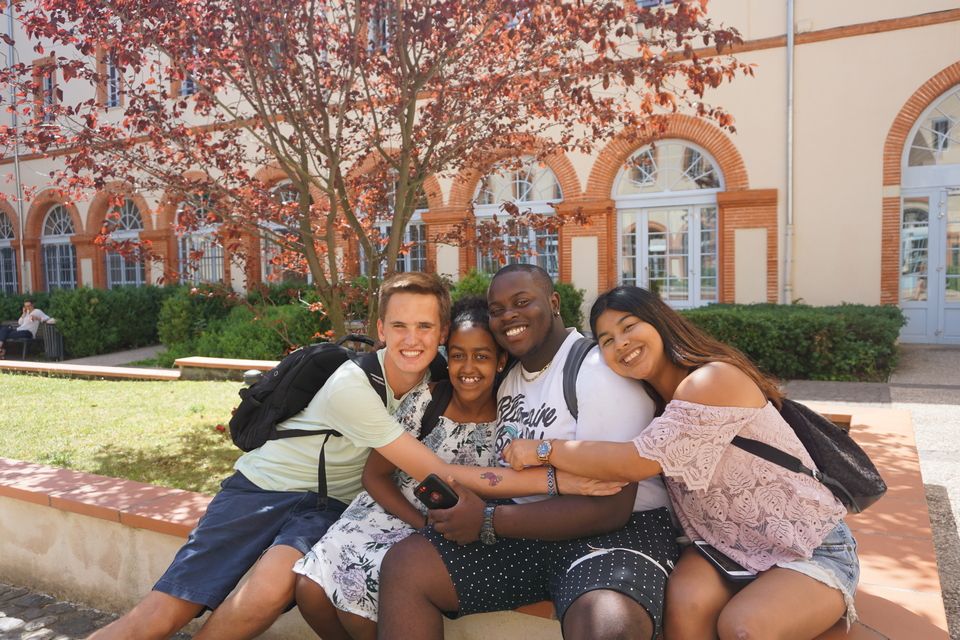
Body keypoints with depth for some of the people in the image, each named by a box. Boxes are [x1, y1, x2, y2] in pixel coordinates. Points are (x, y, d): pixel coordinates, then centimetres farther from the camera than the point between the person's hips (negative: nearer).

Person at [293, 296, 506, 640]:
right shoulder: (425, 401, -12)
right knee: (311, 589, -17)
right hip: (391, 511, 2)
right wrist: (425, 524, -16)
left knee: (357, 606, -22)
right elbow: (375, 475, -4)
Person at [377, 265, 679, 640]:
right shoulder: (508, 374, 10)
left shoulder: (598, 370, -15)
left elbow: (610, 508, -21)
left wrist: (488, 522, -18)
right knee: (403, 566, -7)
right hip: (528, 527, 7)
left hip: (620, 529, -6)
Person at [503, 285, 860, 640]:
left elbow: (639, 463, -28)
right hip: (728, 545, 6)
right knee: (684, 602, -24)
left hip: (812, 549, -5)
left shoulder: (715, 379, -23)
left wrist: (543, 449, -20)